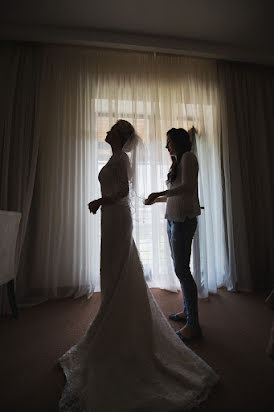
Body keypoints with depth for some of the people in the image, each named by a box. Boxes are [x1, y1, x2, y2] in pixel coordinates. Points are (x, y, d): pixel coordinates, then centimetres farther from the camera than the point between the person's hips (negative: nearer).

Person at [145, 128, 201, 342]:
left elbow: (187, 186, -17)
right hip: (173, 218, 9)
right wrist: (157, 199, 24)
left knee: (182, 269, -7)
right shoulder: (177, 162, 24)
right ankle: (187, 311, 28)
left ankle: (193, 324, 6)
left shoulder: (188, 157, -2)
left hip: (184, 219, -9)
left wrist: (159, 193, -18)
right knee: (180, 267, 13)